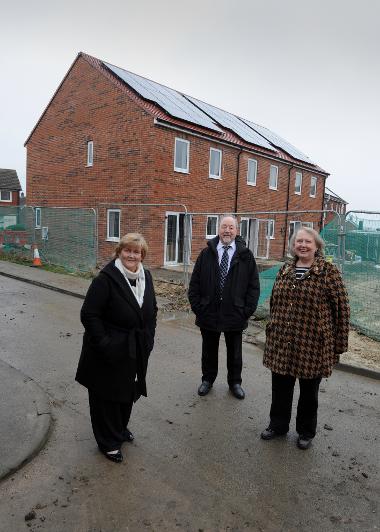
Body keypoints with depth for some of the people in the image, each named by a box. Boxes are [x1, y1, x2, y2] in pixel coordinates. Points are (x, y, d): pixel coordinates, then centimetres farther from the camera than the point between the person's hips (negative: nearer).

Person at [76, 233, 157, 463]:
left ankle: (121, 428, 47)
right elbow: (89, 314, -19)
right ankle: (109, 442, 33)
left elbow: (152, 310, 13)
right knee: (106, 396, 11)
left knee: (128, 391, 22)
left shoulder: (145, 277, 2)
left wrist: (149, 338, 7)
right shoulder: (106, 279, -19)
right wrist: (104, 344, -21)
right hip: (109, 353, -6)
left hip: (135, 351, 6)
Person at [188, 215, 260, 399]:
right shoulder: (206, 253, 0)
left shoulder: (245, 255, -2)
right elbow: (194, 283, 2)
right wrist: (197, 306, -5)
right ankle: (207, 379, 38)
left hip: (235, 314, 0)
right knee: (209, 350, 17)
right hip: (209, 313, 1)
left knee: (234, 352, 16)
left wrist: (247, 310, -7)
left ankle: (235, 382, 36)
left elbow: (254, 285, -1)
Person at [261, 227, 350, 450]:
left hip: (313, 344, -4)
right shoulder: (285, 270, 6)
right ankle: (278, 424, 37)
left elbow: (342, 308, -8)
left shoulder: (329, 271, -8)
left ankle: (306, 431, 36)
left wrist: (339, 344, -8)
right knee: (280, 386, 15)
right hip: (282, 342, 4)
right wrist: (272, 330, 16)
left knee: (309, 390, 14)